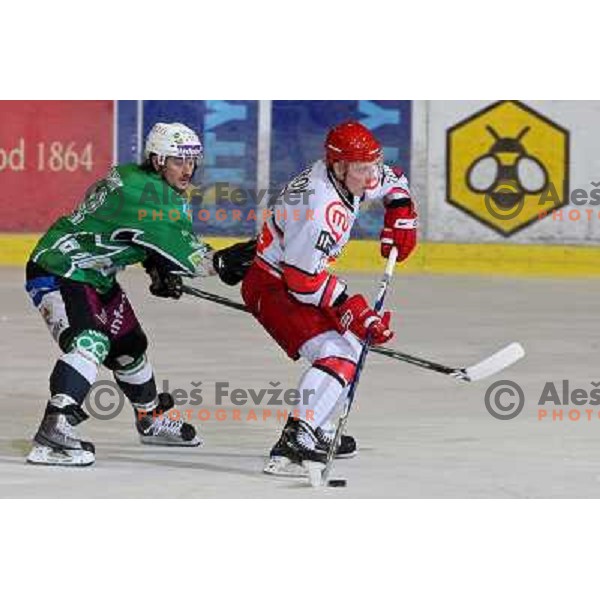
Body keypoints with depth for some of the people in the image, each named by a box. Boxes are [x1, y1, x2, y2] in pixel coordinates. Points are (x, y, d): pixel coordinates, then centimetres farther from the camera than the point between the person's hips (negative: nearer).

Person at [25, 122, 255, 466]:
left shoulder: (160, 190, 5)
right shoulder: (139, 190, -27)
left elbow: (151, 238, 19)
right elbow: (174, 243, -32)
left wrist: (160, 271, 4)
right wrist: (218, 263, -34)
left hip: (96, 276, 11)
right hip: (57, 271, -11)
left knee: (129, 344, 21)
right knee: (90, 342, -29)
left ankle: (151, 418, 43)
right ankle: (53, 433, -39)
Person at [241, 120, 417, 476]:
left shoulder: (351, 176, -1)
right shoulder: (321, 207, -30)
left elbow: (393, 181, 23)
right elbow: (305, 280, -29)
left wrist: (401, 217, 7)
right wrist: (353, 311, -27)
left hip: (300, 281, 11)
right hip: (272, 289, -11)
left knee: (352, 345, 21)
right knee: (338, 355, -23)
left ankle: (318, 431, 28)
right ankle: (294, 444, -34)